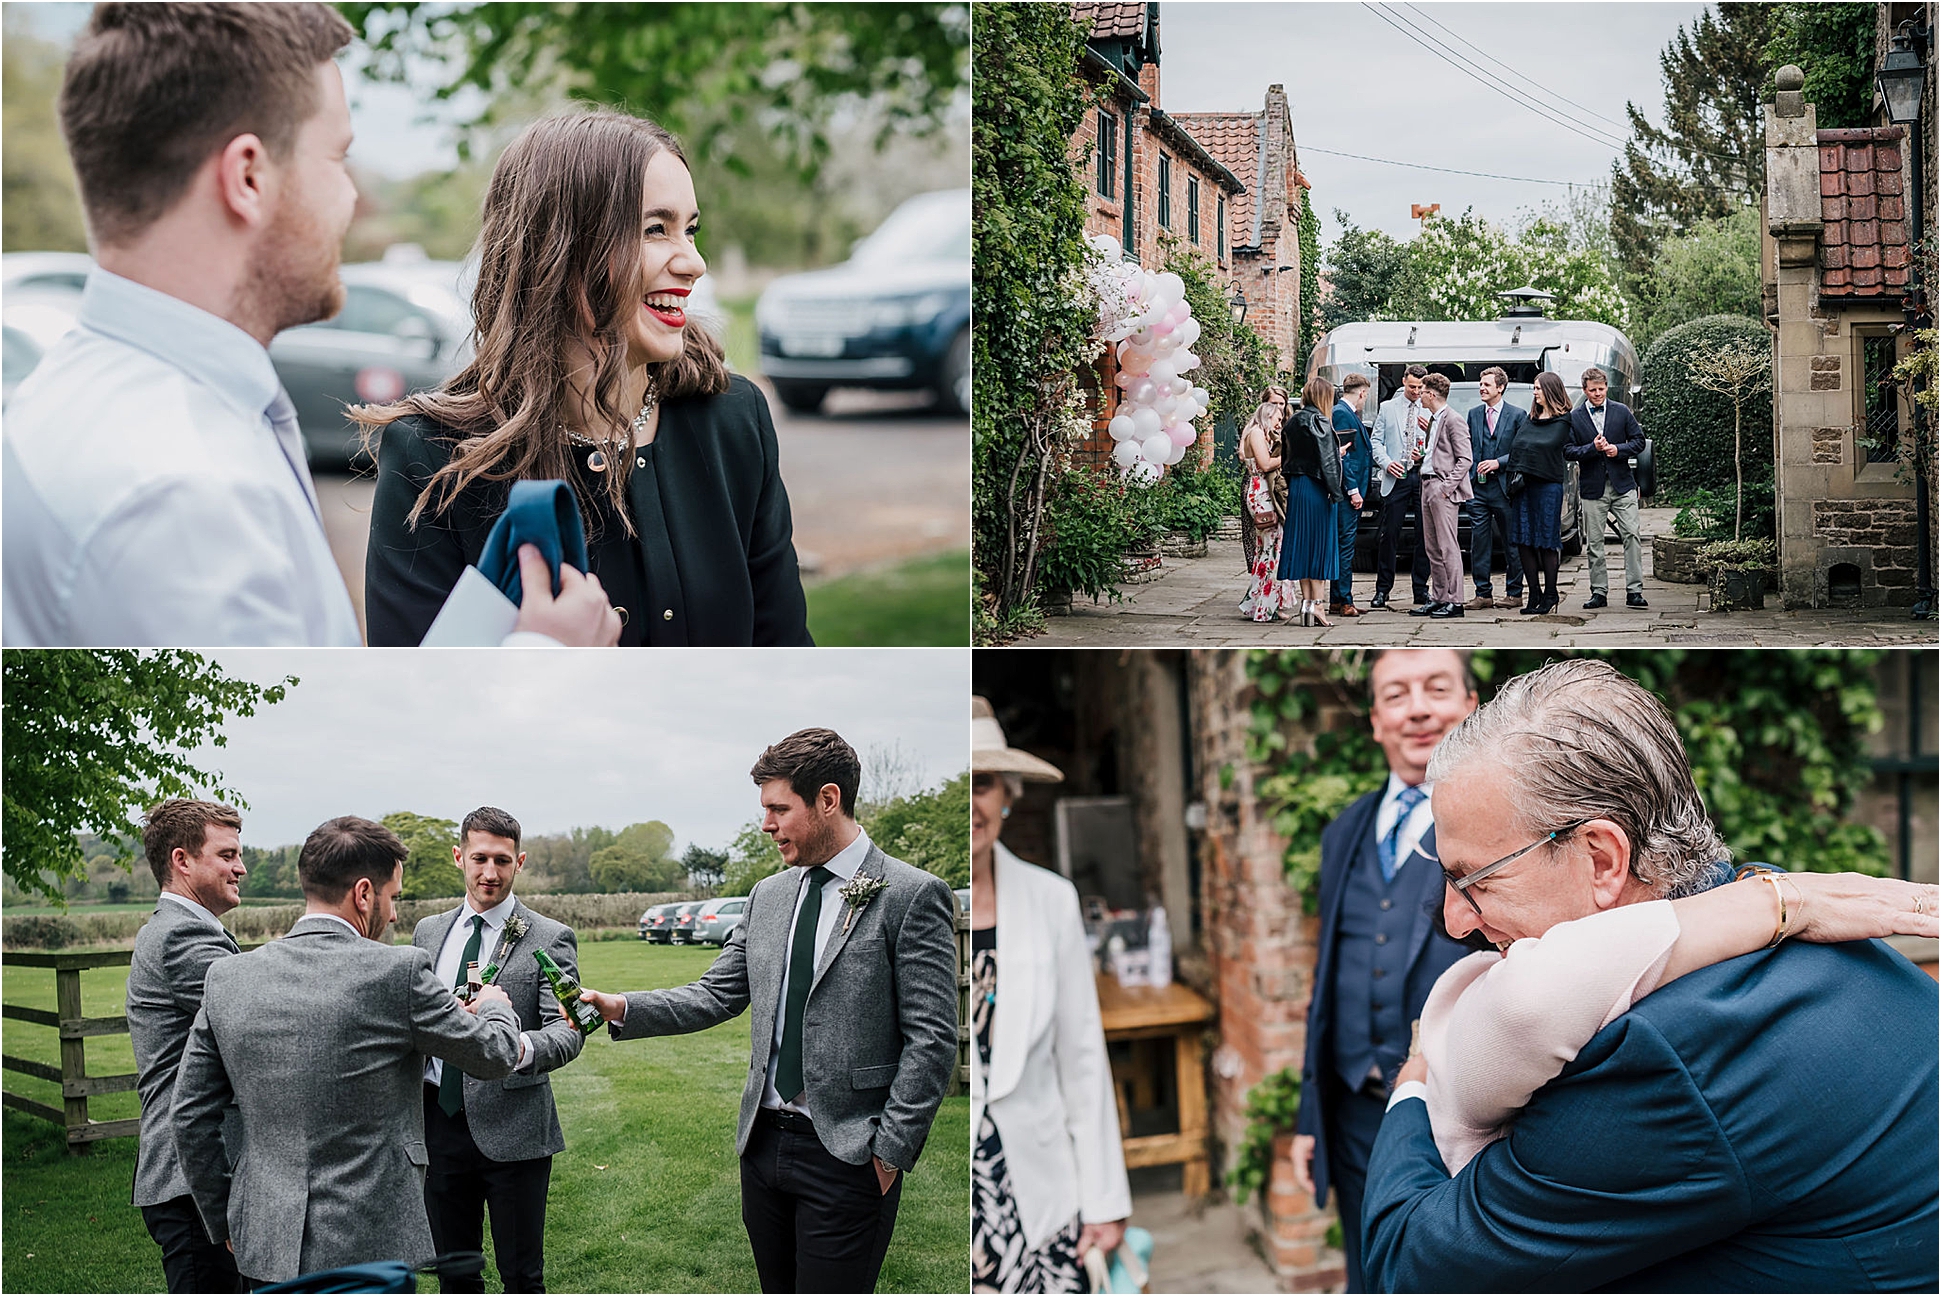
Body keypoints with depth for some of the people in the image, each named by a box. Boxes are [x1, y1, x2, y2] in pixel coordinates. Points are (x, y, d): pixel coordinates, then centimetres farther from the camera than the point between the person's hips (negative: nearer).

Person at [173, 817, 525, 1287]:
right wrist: (495, 1006, 24)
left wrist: (223, 1222, 19)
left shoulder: (227, 977, 1)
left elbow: (192, 1116, 8)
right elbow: (496, 1055, 1)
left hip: (265, 1244, 5)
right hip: (368, 1246, -5)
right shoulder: (399, 972, -12)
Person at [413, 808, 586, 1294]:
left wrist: (522, 1047, -36)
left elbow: (568, 1031, -14)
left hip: (512, 1130, -4)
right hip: (438, 1123, 4)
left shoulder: (550, 939, -5)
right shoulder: (428, 933, 11)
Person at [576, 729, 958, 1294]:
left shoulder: (912, 897, -10)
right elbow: (717, 994, 13)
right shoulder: (768, 895, 12)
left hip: (846, 1156, -7)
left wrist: (891, 1148, -14)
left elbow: (931, 1039, -12)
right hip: (764, 1142, 7)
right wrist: (622, 1008, -2)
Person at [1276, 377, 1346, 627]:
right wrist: (1336, 491, -11)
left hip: (1296, 487, 7)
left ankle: (1306, 600, 11)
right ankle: (1316, 603, -3)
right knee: (1320, 542, -2)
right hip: (1316, 489, -7)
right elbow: (1326, 459, -15)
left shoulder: (1292, 421, 9)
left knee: (1302, 543, 9)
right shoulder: (1318, 421, -13)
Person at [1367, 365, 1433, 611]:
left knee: (1425, 535, 2)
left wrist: (1430, 431, -12)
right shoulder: (1387, 408, 11)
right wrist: (1386, 462, -8)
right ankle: (1383, 589, 4)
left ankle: (1420, 589, 11)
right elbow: (1376, 441, 8)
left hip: (1424, 477, 1)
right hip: (1396, 477, -1)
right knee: (1389, 534, -3)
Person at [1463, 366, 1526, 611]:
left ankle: (1514, 593, 11)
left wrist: (1498, 462, -14)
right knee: (1479, 543, 2)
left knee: (1512, 543, 3)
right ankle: (1483, 594, 7)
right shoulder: (1474, 414, 13)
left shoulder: (1517, 415, 0)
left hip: (1504, 488, -4)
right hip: (1477, 488, 4)